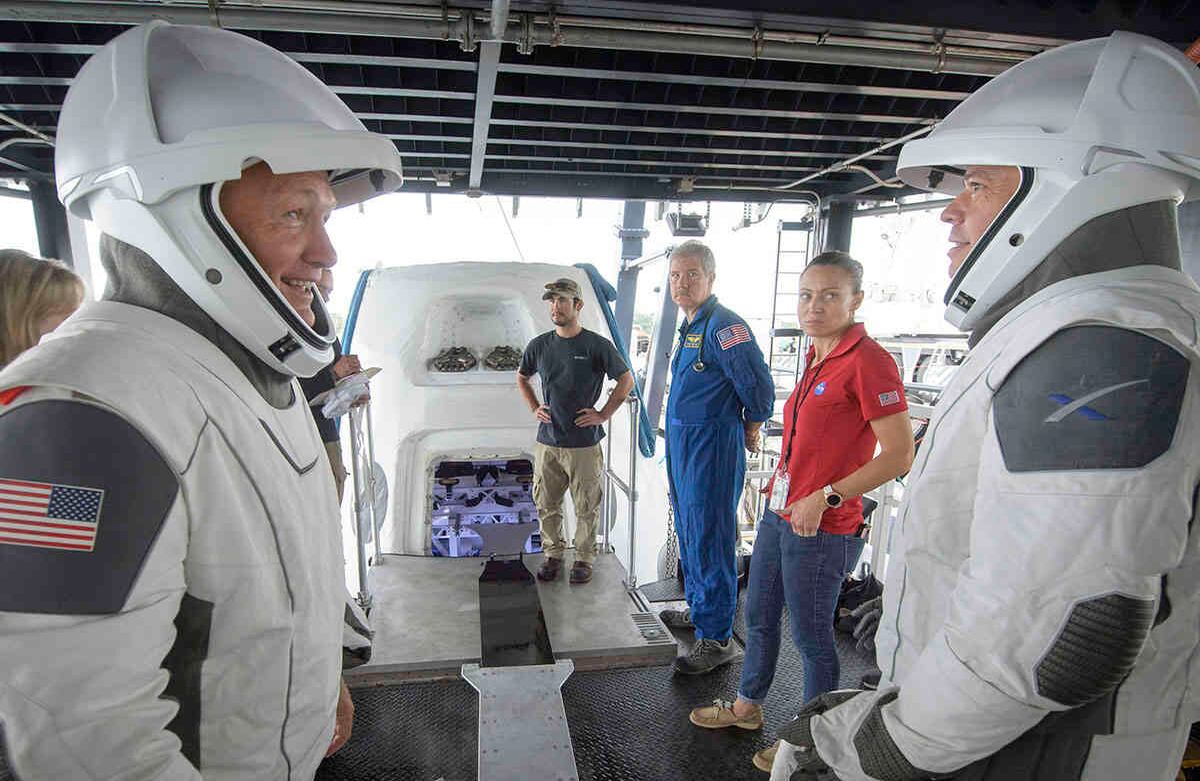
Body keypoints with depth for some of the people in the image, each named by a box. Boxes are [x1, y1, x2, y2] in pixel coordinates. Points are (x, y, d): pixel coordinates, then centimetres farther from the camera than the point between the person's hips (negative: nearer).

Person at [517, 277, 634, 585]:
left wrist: (603, 414, -5)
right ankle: (552, 554, 30)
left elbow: (626, 381, 0)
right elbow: (522, 377, 23)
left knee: (586, 507, 7)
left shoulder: (597, 345, -7)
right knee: (546, 504, 12)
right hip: (547, 442, 4)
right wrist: (534, 408, 9)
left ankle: (584, 558, 24)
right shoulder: (539, 345, 5)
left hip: (584, 444, -3)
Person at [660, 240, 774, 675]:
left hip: (712, 446, -10)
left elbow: (759, 386, -19)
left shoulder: (723, 325, -18)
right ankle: (698, 608, 37)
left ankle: (717, 638, 7)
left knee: (709, 540, -4)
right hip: (683, 443, 10)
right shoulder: (690, 326, 14)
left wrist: (750, 431, -6)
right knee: (689, 531, 20)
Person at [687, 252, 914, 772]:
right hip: (779, 514, 9)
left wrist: (824, 497, -20)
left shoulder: (867, 360, -17)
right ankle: (747, 706, 43)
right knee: (758, 616, 22)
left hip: (822, 531, -8)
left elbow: (899, 455, -21)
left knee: (811, 636, 9)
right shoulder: (817, 358, 8)